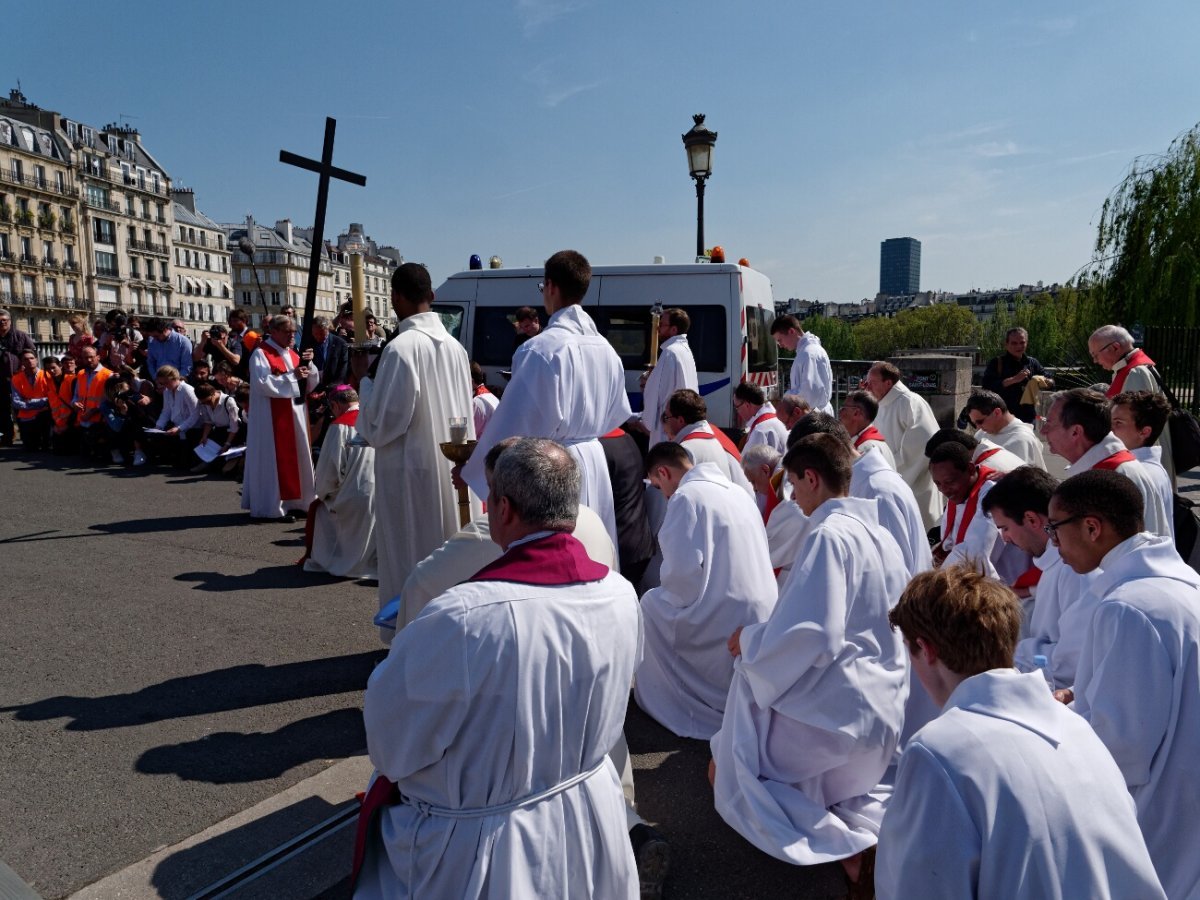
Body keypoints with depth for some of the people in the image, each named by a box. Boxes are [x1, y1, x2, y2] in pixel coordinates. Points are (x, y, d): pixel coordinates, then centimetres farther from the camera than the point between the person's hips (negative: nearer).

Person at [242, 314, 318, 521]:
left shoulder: (293, 354, 15)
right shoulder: (261, 354, -7)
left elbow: (309, 385, 12)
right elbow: (263, 384, -20)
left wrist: (308, 364, -6)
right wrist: (292, 376, -20)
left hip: (295, 414, 8)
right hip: (272, 418, -7)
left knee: (296, 457, 9)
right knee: (276, 459, -5)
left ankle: (296, 501, 15)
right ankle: (274, 506, 1)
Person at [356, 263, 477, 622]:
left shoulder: (401, 347, -17)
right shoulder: (454, 345, 4)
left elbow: (381, 424, -14)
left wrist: (364, 379, -2)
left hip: (411, 473, -7)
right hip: (452, 470, 7)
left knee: (411, 560, 5)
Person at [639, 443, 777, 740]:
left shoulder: (686, 496, -13)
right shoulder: (736, 491, 12)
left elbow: (683, 569, -22)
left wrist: (667, 593, 1)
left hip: (726, 620, -8)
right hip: (762, 614, 8)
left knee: (652, 603, 13)